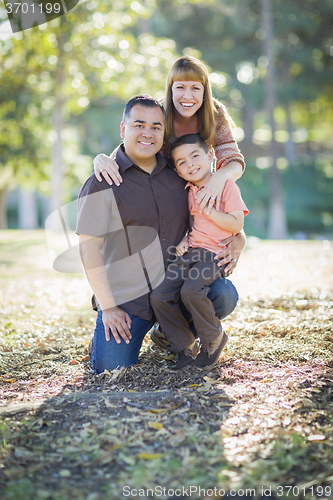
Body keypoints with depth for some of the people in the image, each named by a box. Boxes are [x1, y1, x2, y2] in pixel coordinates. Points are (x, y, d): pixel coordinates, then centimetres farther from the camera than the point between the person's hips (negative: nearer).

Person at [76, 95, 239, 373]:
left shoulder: (178, 174, 7)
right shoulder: (103, 182, -7)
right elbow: (89, 248, -10)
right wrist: (108, 307, -13)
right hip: (126, 297, -3)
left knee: (224, 295, -21)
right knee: (112, 369, -13)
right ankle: (105, 334, 24)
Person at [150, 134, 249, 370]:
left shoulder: (226, 185, 0)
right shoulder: (189, 192, 19)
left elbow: (236, 225, -10)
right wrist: (184, 240, 9)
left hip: (215, 253, -6)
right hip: (190, 252, 7)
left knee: (191, 290, -32)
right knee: (159, 296, -11)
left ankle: (214, 340, -6)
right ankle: (185, 348, 7)